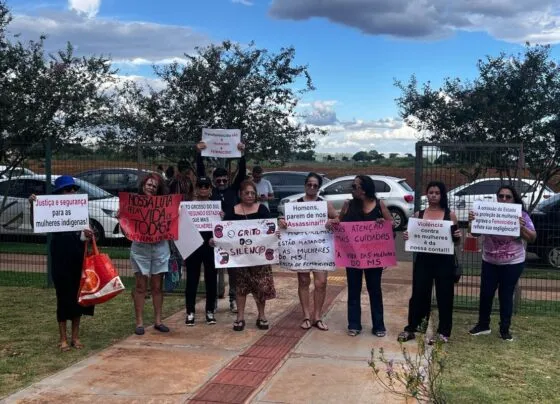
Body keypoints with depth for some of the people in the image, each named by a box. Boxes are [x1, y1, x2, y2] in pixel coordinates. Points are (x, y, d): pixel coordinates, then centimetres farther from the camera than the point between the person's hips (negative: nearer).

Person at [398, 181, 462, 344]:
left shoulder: (450, 215, 1)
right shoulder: (418, 214, 6)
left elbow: (456, 242, 6)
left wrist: (458, 237, -16)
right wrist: (406, 236, -10)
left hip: (444, 261, -1)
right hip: (423, 260, 2)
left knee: (444, 296, 5)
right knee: (418, 294, 8)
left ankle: (443, 332, 17)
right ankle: (411, 328, 20)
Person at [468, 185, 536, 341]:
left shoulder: (521, 215, -6)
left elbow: (532, 238, -6)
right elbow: (475, 233, -3)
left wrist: (522, 227, -25)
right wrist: (471, 222, -24)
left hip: (513, 264, -2)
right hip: (489, 263, 2)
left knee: (506, 295, 6)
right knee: (485, 294, 8)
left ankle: (505, 329, 18)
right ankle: (483, 325, 24)